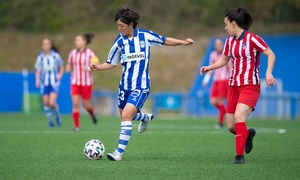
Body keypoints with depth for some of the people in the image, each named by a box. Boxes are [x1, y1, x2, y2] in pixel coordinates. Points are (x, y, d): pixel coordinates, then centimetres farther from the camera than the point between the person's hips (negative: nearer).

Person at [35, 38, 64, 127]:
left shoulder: (56, 56, -3)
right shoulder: (40, 57, 0)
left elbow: (61, 67, 10)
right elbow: (38, 70, 3)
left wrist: (60, 75, -8)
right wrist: (37, 80, -14)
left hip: (54, 83, -2)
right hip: (44, 83, 2)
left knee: (52, 103, -15)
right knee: (46, 103, 2)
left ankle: (58, 116, 14)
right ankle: (50, 120, 23)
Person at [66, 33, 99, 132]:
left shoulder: (90, 53, -7)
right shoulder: (73, 53, 4)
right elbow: (69, 65, 17)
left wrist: (89, 68, -25)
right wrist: (69, 69, -4)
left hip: (87, 82, -2)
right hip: (75, 82, 2)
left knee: (86, 105, 5)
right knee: (75, 103, -12)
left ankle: (92, 113, 41)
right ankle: (76, 126, -7)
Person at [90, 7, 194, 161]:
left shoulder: (145, 36, -7)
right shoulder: (119, 41, -1)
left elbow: (165, 41, 8)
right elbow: (111, 63, 7)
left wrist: (183, 42, -2)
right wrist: (97, 67, -11)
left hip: (141, 86, -5)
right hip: (125, 85, 5)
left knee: (126, 115, -19)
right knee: (125, 115, 17)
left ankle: (119, 152, -17)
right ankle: (145, 118, 51)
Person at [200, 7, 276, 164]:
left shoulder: (252, 39, -12)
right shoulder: (230, 40, 9)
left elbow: (271, 54, -10)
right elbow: (224, 59, 22)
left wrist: (268, 73, -24)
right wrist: (209, 67, 6)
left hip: (250, 85, -7)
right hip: (234, 85, 7)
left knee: (239, 117, -26)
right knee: (231, 126, 4)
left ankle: (240, 156, -18)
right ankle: (248, 134, 37)